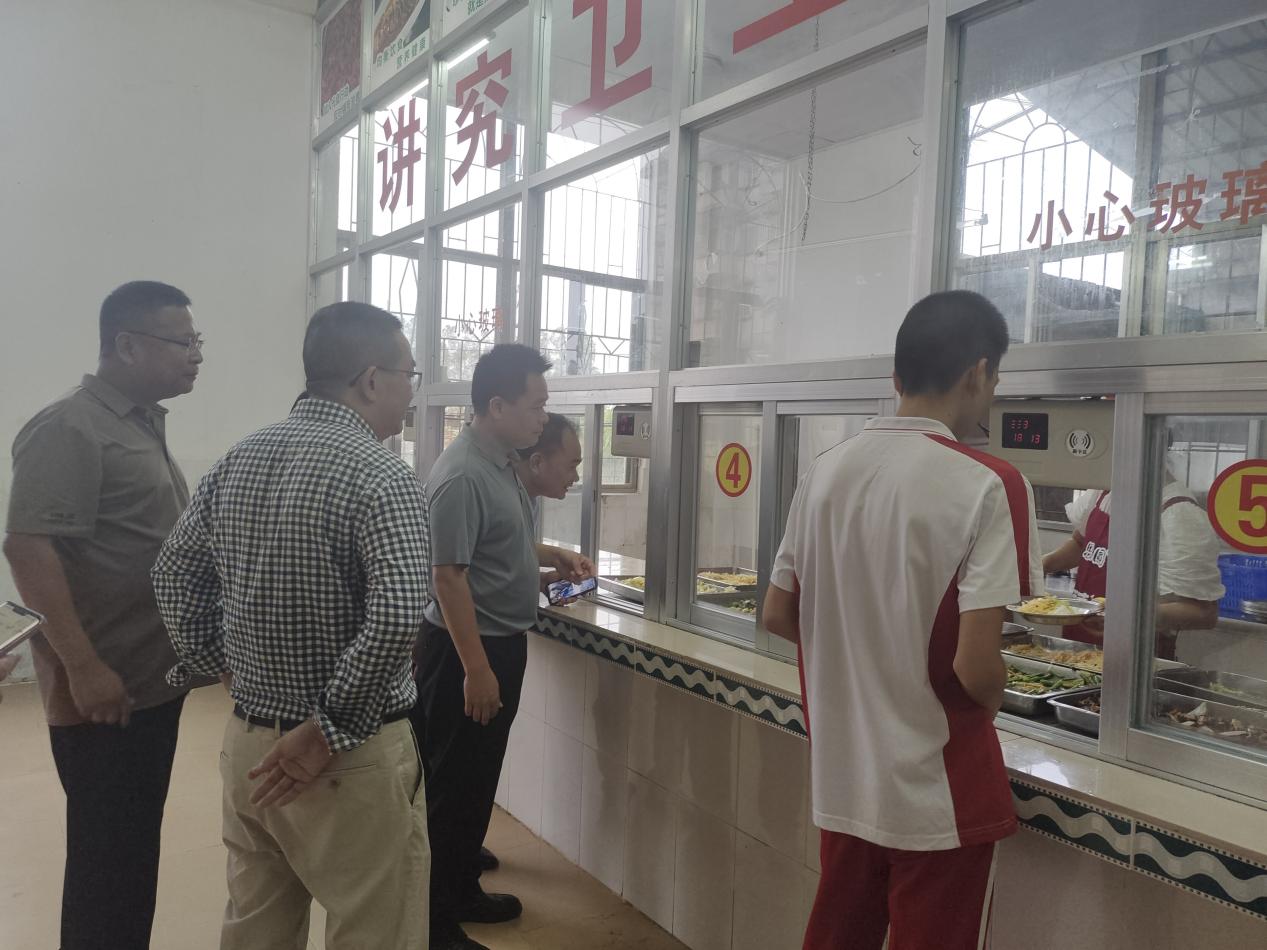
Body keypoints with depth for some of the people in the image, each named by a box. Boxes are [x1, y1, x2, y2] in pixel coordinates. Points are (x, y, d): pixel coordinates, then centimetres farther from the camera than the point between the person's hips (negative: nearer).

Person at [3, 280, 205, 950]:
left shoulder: (143, 426, 13)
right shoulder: (69, 428, -15)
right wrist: (83, 667, -25)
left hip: (152, 681, 9)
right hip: (104, 690, -8)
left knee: (135, 848, 20)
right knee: (108, 856, 5)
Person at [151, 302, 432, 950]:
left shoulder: (236, 461, 3)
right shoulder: (380, 475, -19)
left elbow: (173, 575, 12)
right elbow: (396, 618, -31)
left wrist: (224, 668, 15)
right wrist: (327, 730, -20)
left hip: (247, 742, 8)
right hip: (351, 757, -7)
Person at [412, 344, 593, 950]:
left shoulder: (502, 461, 7)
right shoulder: (462, 475, -23)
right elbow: (448, 574, -24)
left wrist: (552, 557, 10)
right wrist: (475, 669, -23)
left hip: (502, 643, 9)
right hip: (466, 651, -9)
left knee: (480, 780, 21)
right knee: (451, 786, 4)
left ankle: (462, 891, 37)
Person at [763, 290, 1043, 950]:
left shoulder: (826, 470, -2)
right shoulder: (986, 485, -19)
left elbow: (777, 616, 4)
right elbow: (976, 668, -22)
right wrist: (992, 697, 0)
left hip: (840, 779, 5)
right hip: (937, 795, -5)